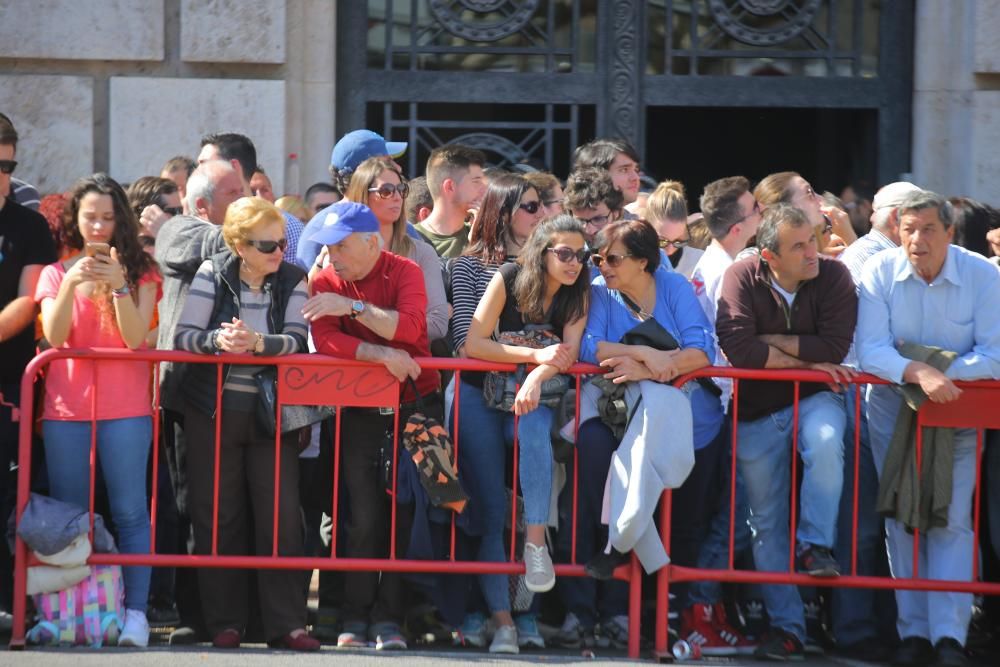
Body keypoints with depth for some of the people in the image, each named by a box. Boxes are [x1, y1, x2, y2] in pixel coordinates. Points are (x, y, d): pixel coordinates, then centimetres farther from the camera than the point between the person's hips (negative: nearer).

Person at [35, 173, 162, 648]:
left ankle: (136, 613, -9)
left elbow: (135, 337, -5)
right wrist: (70, 285, -17)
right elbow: (54, 336, -3)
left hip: (124, 407, -2)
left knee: (129, 511, -7)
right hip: (65, 409, 2)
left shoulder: (140, 272, 7)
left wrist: (118, 285, -18)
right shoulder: (57, 273, 11)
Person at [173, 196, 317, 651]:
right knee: (218, 515, 2)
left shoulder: (292, 280, 1)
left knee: (280, 515, -4)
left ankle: (286, 623, 0)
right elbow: (183, 335, -10)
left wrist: (256, 342, -30)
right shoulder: (212, 274, -2)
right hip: (213, 411, 0)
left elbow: (296, 341, -12)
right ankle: (225, 623, 9)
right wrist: (218, 341, -28)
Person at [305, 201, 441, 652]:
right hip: (360, 411, 1)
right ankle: (357, 617, 0)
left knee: (407, 512, -2)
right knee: (364, 515, -5)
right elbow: (324, 341, -13)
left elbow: (409, 327, -20)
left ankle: (389, 618, 2)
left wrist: (353, 306, -26)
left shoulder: (405, 273, -3)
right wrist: (380, 353, -22)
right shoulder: (325, 283, 2)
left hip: (416, 404, -1)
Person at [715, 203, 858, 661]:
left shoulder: (833, 276, -10)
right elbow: (736, 350, -24)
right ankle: (785, 627, 12)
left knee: (825, 441, -36)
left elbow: (835, 347, -21)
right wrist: (809, 360, -20)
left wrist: (772, 341, -17)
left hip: (814, 399, -1)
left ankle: (815, 545, -20)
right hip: (757, 413, 1)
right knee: (767, 523, 4)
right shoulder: (743, 278, -12)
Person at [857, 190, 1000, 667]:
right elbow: (870, 351, -18)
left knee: (952, 518, -9)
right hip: (893, 407, 1)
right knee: (901, 517, 1)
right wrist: (919, 372, -34)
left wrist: (943, 375, -28)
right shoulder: (880, 272, -11)